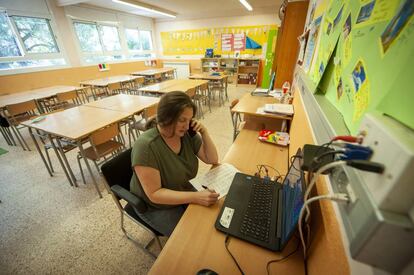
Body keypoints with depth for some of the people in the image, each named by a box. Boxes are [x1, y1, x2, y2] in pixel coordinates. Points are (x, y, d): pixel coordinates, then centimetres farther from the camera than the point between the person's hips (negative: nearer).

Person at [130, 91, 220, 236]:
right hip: (155, 207, -5)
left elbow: (213, 159, -5)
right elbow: (154, 194, -27)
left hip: (183, 194, 5)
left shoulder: (187, 134, -12)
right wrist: (196, 197, -35)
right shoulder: (146, 146, -30)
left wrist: (204, 132, -19)